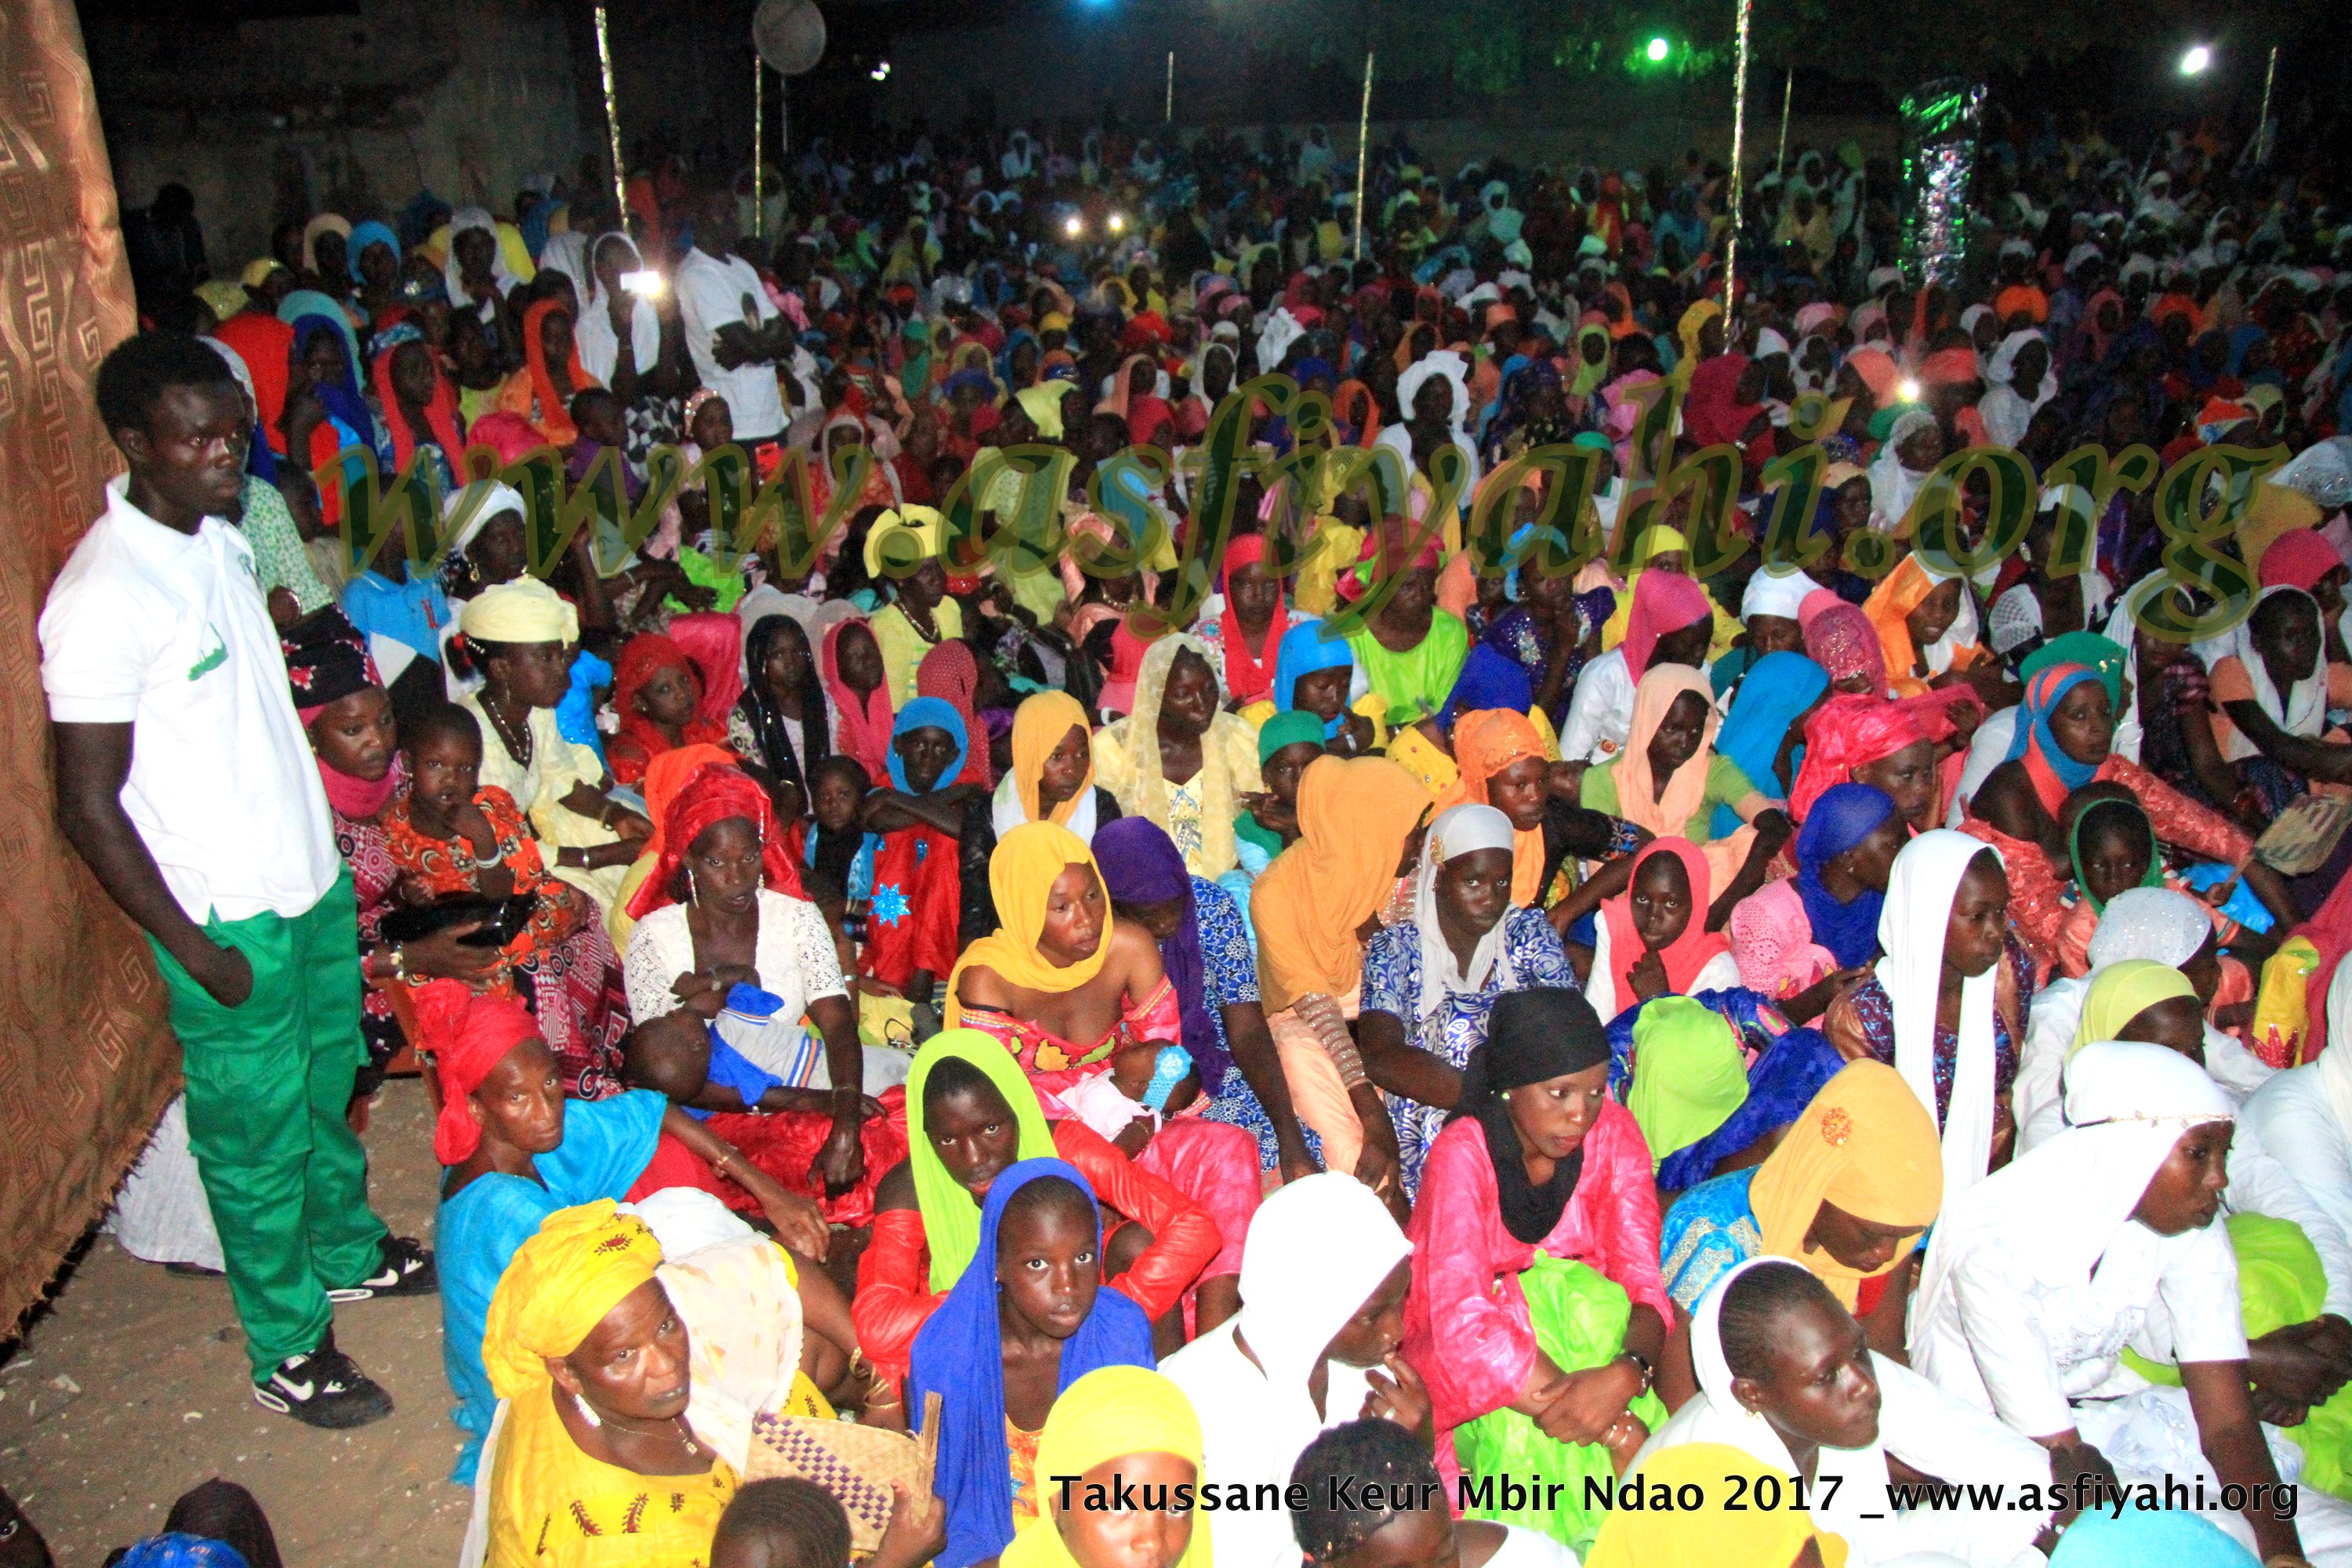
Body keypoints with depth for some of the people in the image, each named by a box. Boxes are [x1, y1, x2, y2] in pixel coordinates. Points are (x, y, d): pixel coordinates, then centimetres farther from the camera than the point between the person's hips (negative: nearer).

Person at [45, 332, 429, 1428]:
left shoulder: (220, 537, 3)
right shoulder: (101, 597, -24)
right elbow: (88, 808, -20)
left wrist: (325, 846, 17)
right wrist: (194, 951, -17)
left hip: (311, 875, 8)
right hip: (228, 918, -8)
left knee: (326, 1089, 25)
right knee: (259, 1134, 9)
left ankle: (350, 1251, 47)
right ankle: (287, 1353, 27)